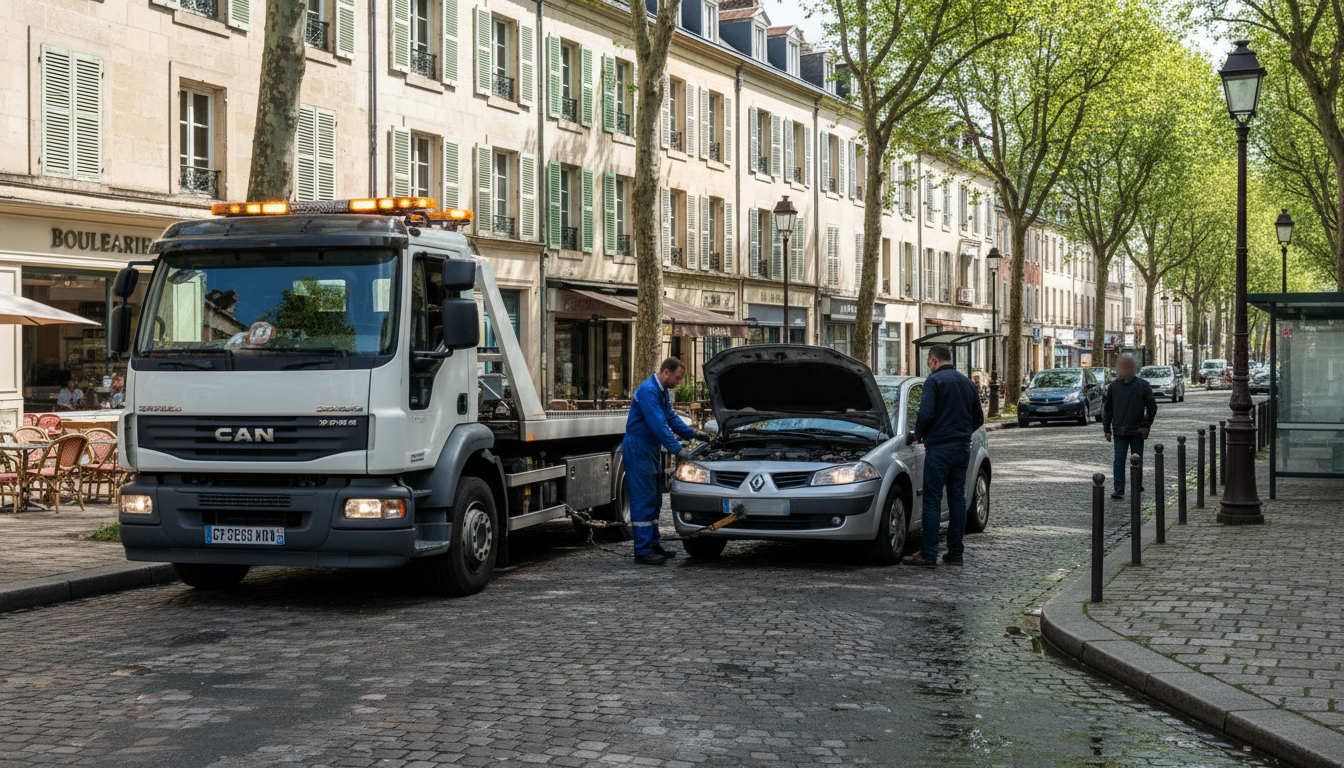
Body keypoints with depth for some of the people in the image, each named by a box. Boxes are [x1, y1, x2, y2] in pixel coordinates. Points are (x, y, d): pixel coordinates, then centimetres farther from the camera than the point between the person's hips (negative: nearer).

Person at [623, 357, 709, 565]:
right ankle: (643, 550, -7)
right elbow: (658, 424, -26)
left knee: (654, 500, 12)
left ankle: (653, 544, 19)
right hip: (638, 450, -10)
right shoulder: (648, 391, -20)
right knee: (643, 500, -9)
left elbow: (671, 418, 25)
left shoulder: (663, 392, 13)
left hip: (652, 450, 10)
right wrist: (677, 449, -26)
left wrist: (693, 434, 21)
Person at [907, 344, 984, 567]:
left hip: (939, 448, -7)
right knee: (957, 499, 10)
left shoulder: (934, 380, -8)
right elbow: (979, 418, 17)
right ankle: (955, 553, 12)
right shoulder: (967, 382, 14)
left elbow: (926, 414, -17)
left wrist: (918, 435, 0)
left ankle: (928, 554, -7)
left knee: (932, 501, -5)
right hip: (963, 448, 7)